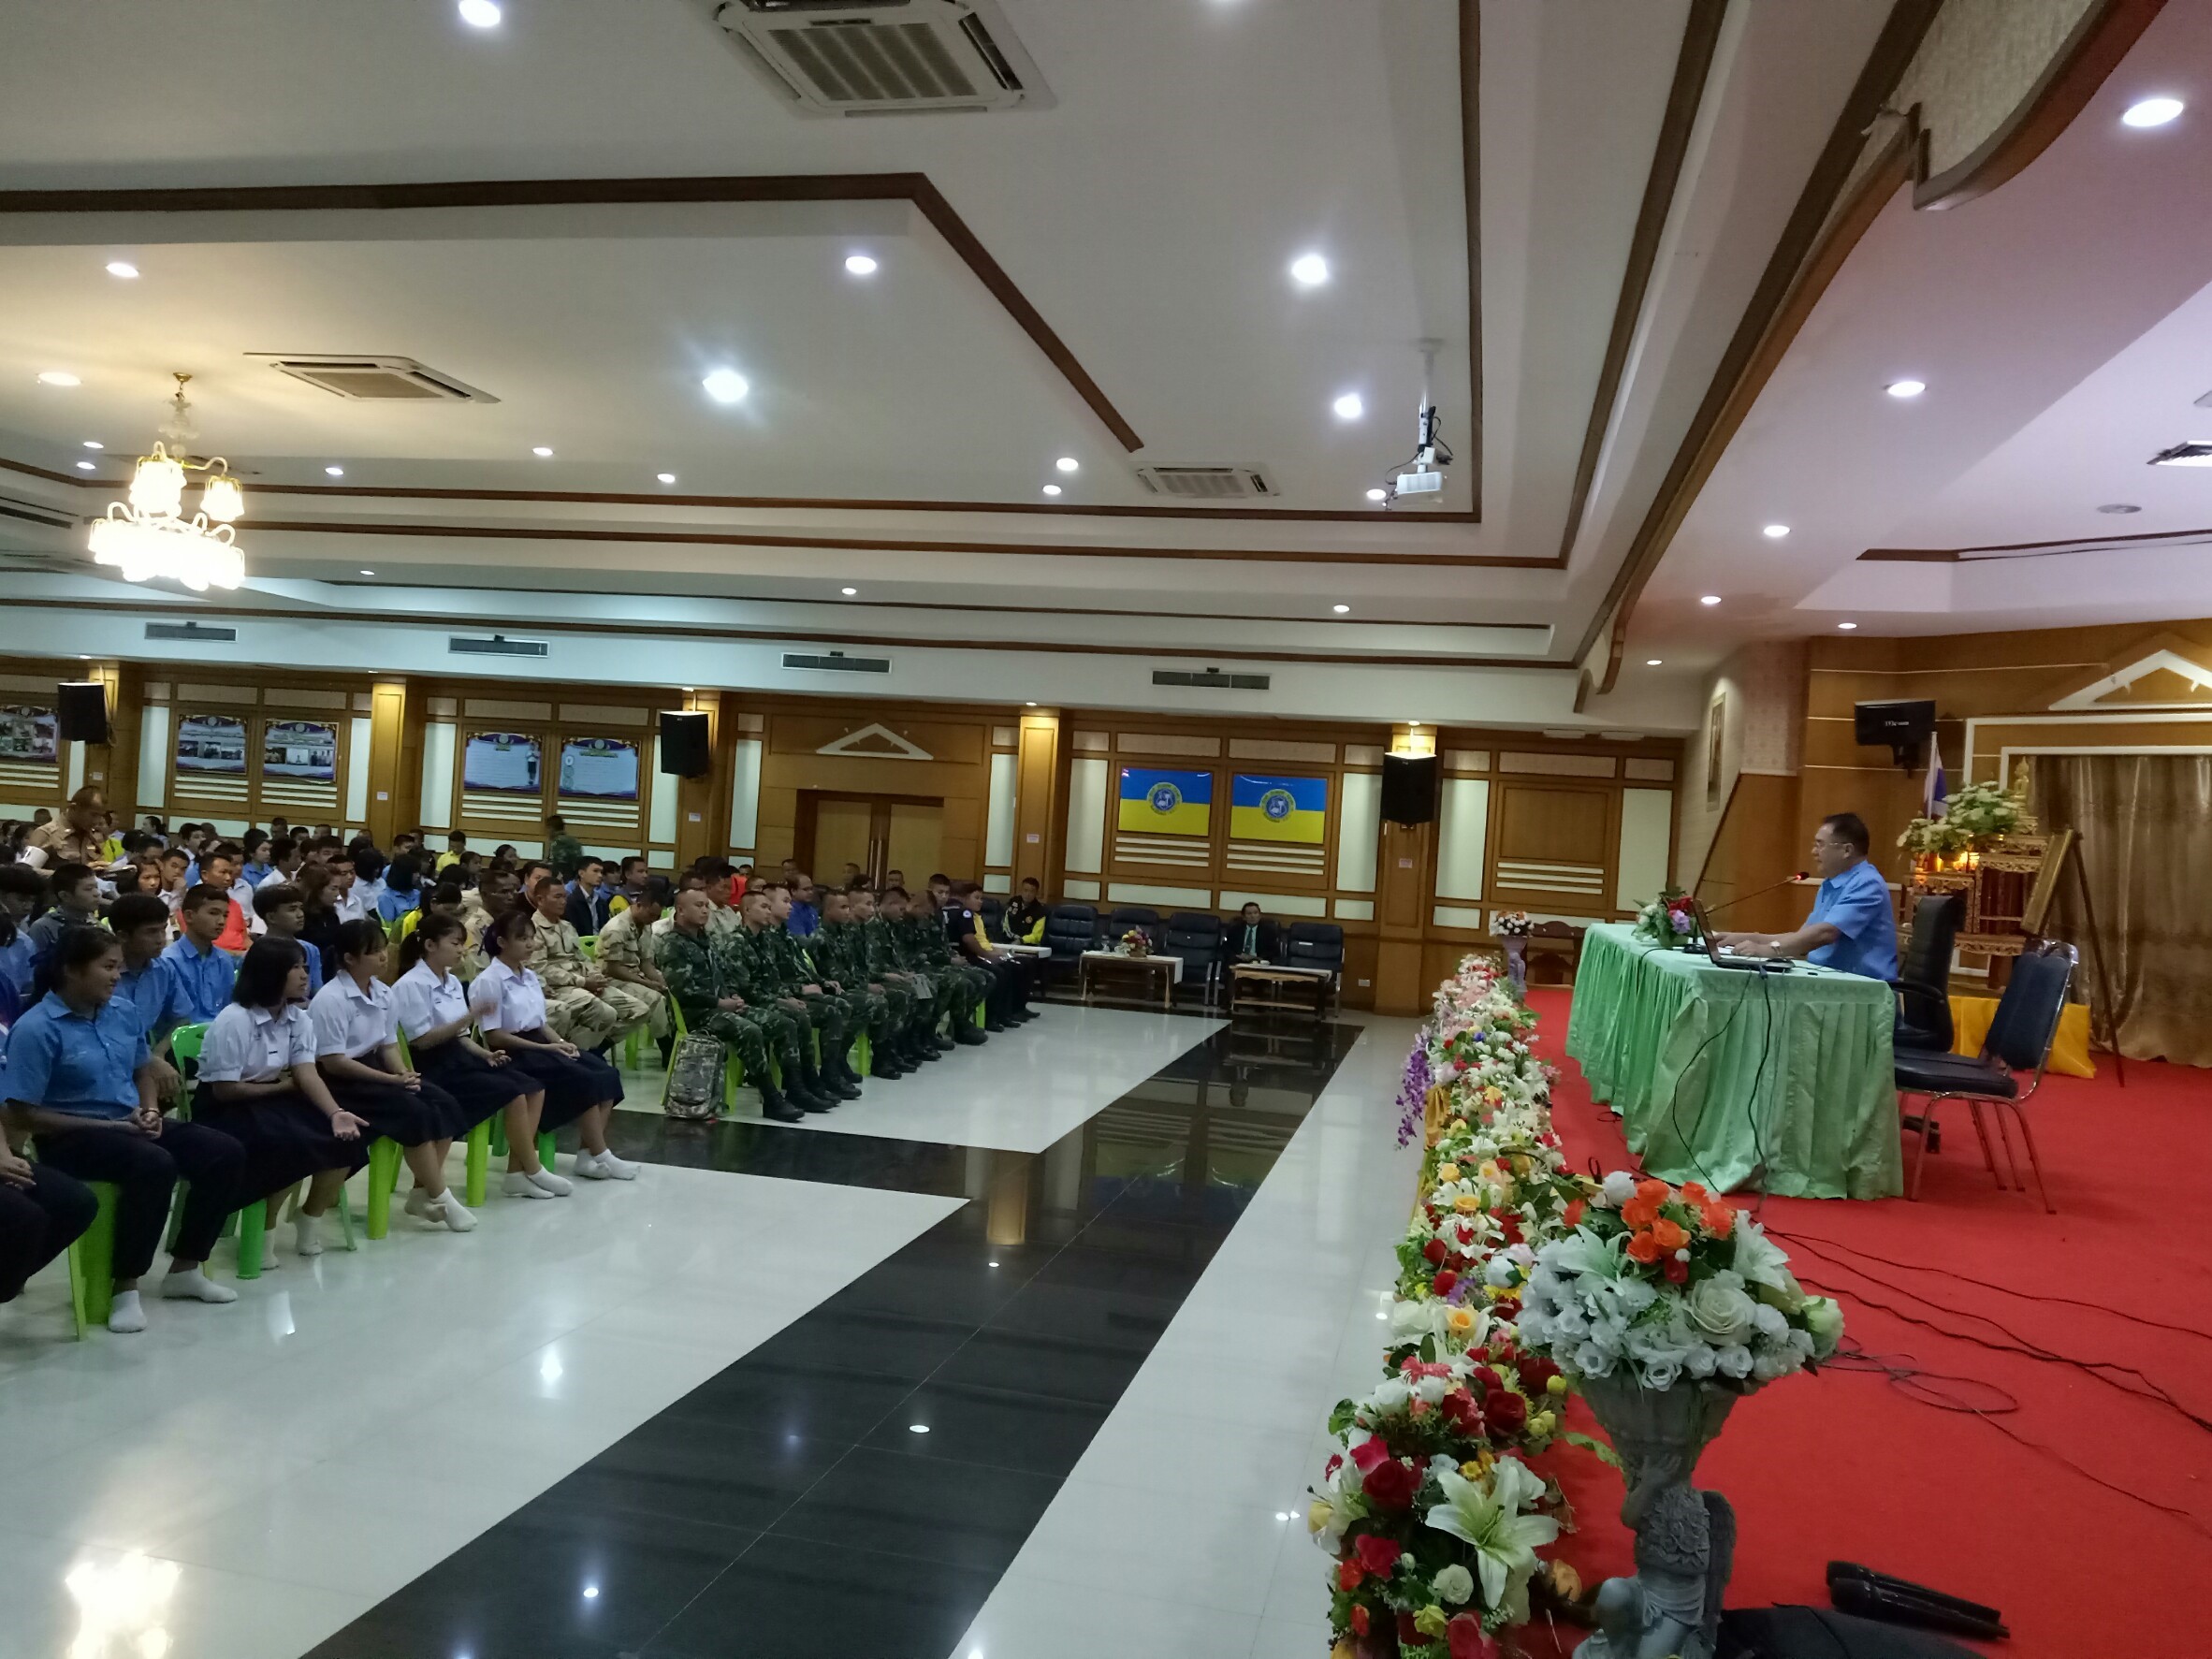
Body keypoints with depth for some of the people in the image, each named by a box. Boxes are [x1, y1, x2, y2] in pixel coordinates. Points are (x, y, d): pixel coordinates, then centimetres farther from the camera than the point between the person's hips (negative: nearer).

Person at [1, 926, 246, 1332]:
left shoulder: (124, 1013, 6)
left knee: (226, 1152, -9)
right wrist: (110, 1125, -17)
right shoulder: (36, 1029, -14)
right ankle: (125, 1288, -20)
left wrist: (150, 1111, -1)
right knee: (155, 1165, -35)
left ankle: (184, 1269, 5)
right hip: (69, 1137, -7)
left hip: (130, 1125, 7)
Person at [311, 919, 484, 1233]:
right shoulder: (330, 1000, -17)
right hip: (339, 1081, -8)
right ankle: (439, 1198, -13)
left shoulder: (383, 992, 6)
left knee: (444, 1104, -11)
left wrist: (404, 1073, -11)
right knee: (415, 1113, -26)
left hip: (374, 1068, 8)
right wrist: (392, 1079, -21)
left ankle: (422, 1193, -5)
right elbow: (334, 1063, -19)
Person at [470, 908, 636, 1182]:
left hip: (540, 1045, 8)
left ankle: (588, 1154, -13)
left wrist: (560, 1042, -2)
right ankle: (600, 1157, -13)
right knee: (585, 1081, -23)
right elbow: (494, 1036, -15)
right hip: (515, 1053, -8)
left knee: (606, 1074, -11)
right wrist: (545, 1047, -17)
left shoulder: (529, 976, 15)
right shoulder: (489, 981, -11)